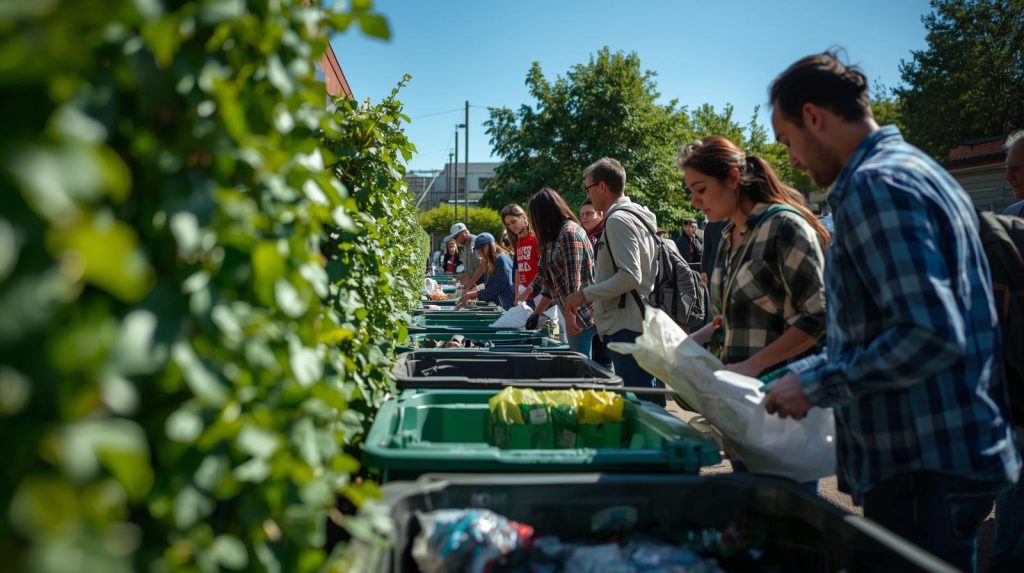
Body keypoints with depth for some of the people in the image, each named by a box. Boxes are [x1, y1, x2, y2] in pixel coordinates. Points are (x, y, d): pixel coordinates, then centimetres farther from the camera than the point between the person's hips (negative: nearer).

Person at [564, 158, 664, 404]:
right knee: (649, 401, 14)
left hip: (625, 327, -10)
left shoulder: (618, 220, -12)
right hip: (642, 321, 10)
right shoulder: (638, 215, 17)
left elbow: (629, 276, -21)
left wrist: (585, 294, -13)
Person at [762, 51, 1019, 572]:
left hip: (923, 465, -10)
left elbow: (932, 334, -27)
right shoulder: (914, 167, 15)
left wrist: (817, 383, -16)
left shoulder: (874, 184, -18)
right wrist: (812, 373, 19)